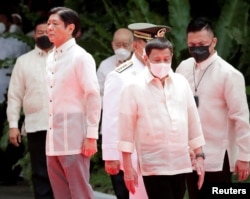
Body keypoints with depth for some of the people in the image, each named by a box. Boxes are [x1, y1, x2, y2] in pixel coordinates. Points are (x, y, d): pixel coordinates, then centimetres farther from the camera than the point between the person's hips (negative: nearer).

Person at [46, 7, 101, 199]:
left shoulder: (81, 57, -8)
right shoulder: (51, 58, 14)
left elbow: (93, 97, -11)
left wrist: (91, 136, -14)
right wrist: (51, 133, 14)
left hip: (74, 138, -7)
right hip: (54, 139, 7)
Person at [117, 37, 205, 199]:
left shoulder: (182, 83, 7)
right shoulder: (134, 87, -5)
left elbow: (193, 120, 12)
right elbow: (126, 128, -4)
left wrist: (199, 155, 9)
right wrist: (128, 166, -6)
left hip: (181, 163, 4)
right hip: (154, 165, -4)